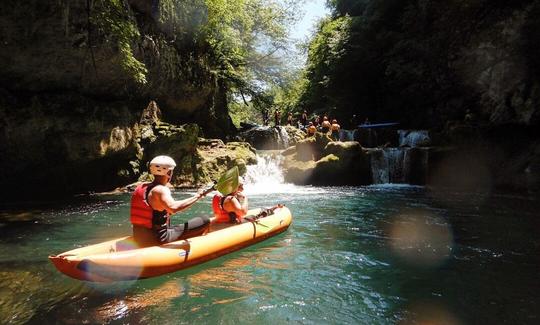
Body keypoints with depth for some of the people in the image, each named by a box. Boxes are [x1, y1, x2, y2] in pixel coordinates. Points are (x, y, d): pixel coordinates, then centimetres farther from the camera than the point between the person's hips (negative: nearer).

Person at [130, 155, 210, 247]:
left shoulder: (142, 187, 5)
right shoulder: (161, 190, -20)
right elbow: (173, 208, -39)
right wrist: (196, 197, -29)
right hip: (159, 239, -9)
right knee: (205, 221, -11)